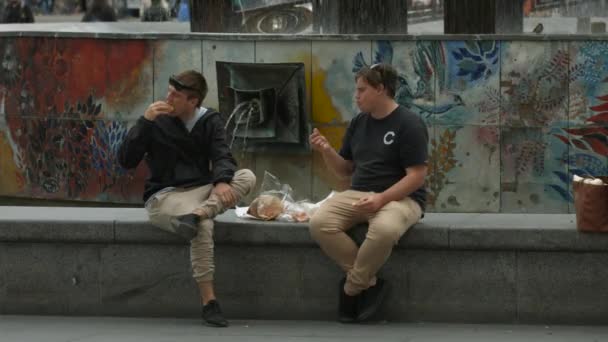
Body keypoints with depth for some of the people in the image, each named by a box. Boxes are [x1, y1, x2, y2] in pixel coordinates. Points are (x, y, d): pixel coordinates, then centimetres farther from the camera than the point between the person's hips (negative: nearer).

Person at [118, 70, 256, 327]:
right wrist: (145, 122, -17)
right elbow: (126, 161, -7)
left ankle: (195, 214, -40)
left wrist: (222, 181, -29)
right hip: (165, 195, -4)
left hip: (202, 191, 4)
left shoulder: (210, 121, 7)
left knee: (247, 177, -22)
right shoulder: (157, 121, 0)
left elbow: (222, 157, -6)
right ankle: (209, 302, -31)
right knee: (204, 226, -36)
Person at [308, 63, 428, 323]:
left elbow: (416, 176, -13)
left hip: (400, 197, -6)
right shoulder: (358, 123, 13)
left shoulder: (409, 124, -7)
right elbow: (345, 170, 19)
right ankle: (368, 282, -15)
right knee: (319, 223, -24)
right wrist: (326, 151, -1)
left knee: (384, 229, -41)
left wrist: (381, 198, -25)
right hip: (358, 194, 6)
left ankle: (352, 288, -17)